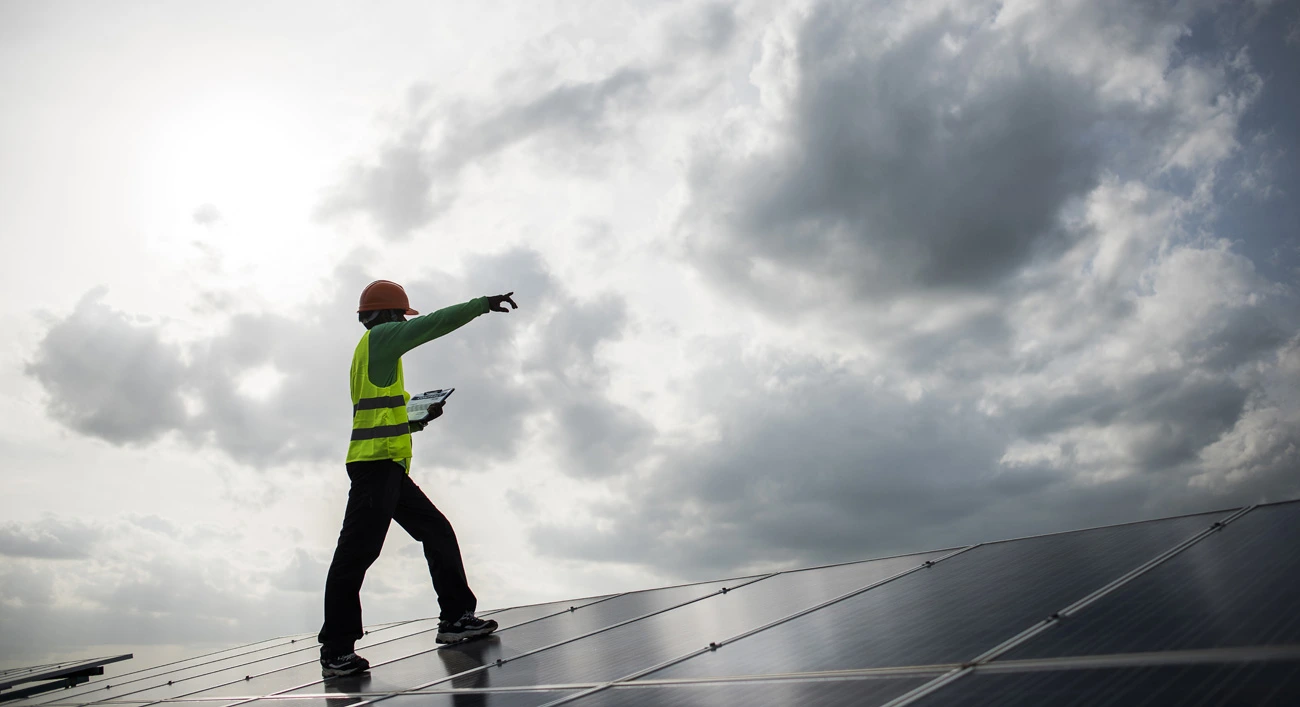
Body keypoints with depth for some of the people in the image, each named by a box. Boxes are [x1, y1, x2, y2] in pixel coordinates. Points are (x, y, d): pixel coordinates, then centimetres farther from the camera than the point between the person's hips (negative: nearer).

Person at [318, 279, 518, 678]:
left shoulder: (376, 351, 26)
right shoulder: (379, 336, -1)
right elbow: (435, 324, -10)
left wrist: (420, 419, 20)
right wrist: (485, 304, -6)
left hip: (387, 467, 11)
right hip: (377, 463, -11)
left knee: (437, 533, 11)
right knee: (358, 551, -10)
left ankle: (456, 618, 15)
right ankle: (336, 651, -7)